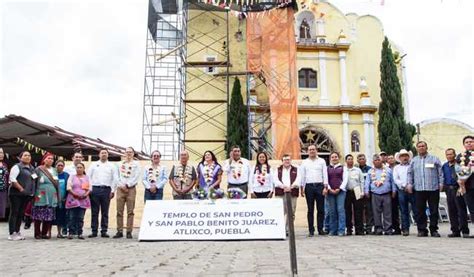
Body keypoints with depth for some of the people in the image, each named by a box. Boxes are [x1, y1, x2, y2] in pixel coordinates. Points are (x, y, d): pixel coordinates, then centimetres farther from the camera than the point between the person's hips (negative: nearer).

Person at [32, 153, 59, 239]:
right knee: (39, 215, -2)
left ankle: (44, 233, 13)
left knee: (49, 216, 4)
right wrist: (35, 194, -10)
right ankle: (37, 233, 8)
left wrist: (58, 196, 14)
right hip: (41, 196, -5)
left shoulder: (54, 170, 17)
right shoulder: (39, 169, 0)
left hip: (52, 197, 5)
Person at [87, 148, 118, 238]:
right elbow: (88, 176, 8)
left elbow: (115, 179, 7)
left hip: (106, 190, 0)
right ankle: (94, 231, 6)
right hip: (95, 189, 0)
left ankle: (104, 231, 6)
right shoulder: (93, 165, 13)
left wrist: (113, 190, -1)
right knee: (94, 211, 1)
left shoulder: (112, 166, 12)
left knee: (105, 212, 2)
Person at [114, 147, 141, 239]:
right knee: (119, 211, 0)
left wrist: (127, 185, -8)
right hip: (121, 188, 3)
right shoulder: (120, 163, 17)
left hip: (131, 189, -2)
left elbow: (136, 177, -1)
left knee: (130, 211, -4)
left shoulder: (136, 164, 8)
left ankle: (129, 232, -3)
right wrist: (122, 186, -5)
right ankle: (119, 231, 4)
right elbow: (118, 176, 9)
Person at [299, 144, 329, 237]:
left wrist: (325, 187, -5)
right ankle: (311, 230, 6)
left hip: (320, 186, 0)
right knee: (310, 209, 2)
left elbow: (325, 174, 5)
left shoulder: (322, 161, 10)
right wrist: (302, 189, 3)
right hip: (309, 186, 0)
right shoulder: (304, 162, 11)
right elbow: (302, 176, 9)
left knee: (321, 209, 1)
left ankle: (320, 229, 8)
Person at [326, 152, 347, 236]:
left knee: (340, 210, -9)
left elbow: (345, 179, 3)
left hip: (340, 191, -1)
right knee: (332, 211, 2)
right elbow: (326, 180, 7)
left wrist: (339, 189, -8)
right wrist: (329, 189, -7)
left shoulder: (342, 168, 11)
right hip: (330, 191, 2)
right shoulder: (327, 168, 13)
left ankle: (341, 230, -8)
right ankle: (333, 230, 8)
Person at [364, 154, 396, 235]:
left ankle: (388, 229, 2)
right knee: (377, 213, 2)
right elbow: (367, 182, 11)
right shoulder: (370, 171, 12)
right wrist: (366, 191, 4)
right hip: (375, 195, 1)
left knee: (387, 213, -1)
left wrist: (393, 190, 4)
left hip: (386, 194, -1)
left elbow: (392, 181, 10)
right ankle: (378, 229, 9)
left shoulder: (388, 170, 10)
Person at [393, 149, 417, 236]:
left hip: (412, 190, -1)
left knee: (416, 210, -4)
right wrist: (405, 186, -8)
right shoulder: (396, 168, 14)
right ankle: (405, 229, 8)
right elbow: (396, 180, 4)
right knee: (404, 211, 4)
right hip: (402, 191, 1)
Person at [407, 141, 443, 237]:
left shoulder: (434, 159, 8)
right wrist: (410, 184, 6)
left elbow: (440, 172, 7)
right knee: (420, 211, 2)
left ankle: (433, 229, 11)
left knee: (434, 210, 2)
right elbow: (410, 173, 16)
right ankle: (422, 229, 9)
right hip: (419, 189, 2)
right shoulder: (413, 161, 15)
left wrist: (441, 183, -2)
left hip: (433, 189, -1)